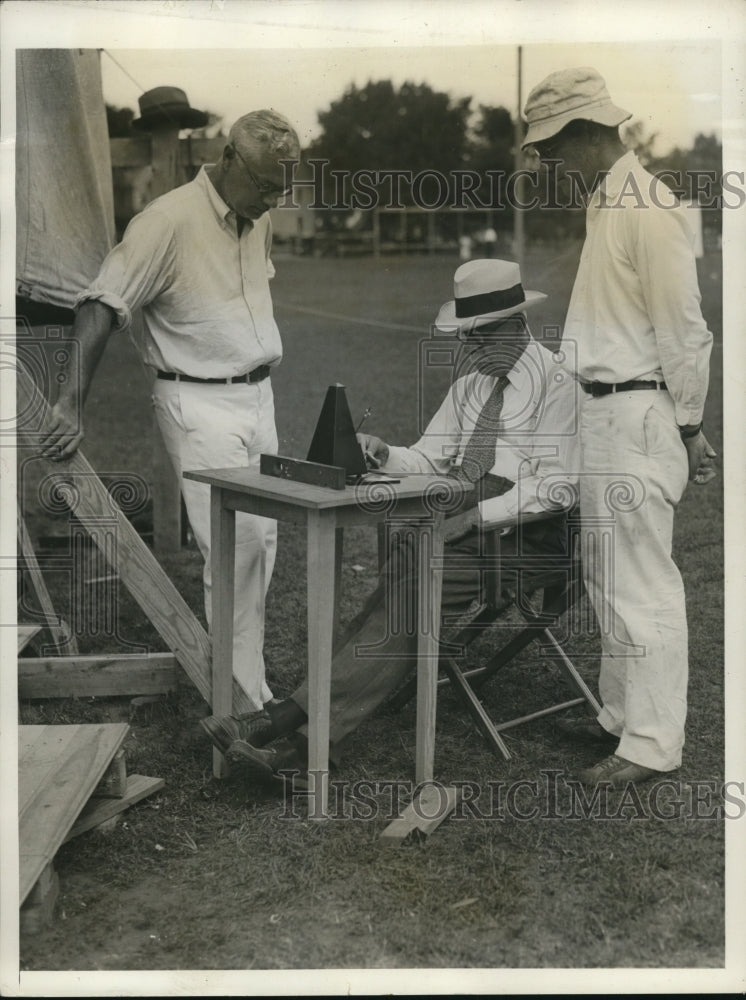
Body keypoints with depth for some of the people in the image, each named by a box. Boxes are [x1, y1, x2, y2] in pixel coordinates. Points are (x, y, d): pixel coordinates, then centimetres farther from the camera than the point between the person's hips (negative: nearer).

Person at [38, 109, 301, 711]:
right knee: (235, 539, -13)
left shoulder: (259, 220, 10)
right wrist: (72, 405, -22)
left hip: (258, 395, 8)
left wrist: (261, 383, 19)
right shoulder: (169, 221, -15)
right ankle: (240, 697, -3)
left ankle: (251, 679, 21)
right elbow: (101, 308, -17)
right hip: (200, 402, -8)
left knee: (263, 538, 8)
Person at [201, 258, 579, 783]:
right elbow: (431, 458, 16)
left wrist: (476, 517, -20)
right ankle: (317, 734, -30)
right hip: (461, 518, 6)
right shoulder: (472, 377, 17)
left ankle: (304, 720, -30)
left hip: (521, 533, -6)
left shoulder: (554, 379, -6)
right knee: (405, 578, -23)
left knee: (414, 588, -27)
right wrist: (385, 455, -5)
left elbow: (556, 486, -13)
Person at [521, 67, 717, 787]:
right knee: (607, 578, 17)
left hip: (638, 417, -10)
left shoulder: (648, 209, -16)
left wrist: (687, 429, -12)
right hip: (602, 413, 10)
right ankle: (622, 715, 30)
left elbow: (683, 330, -16)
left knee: (642, 585, -4)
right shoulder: (604, 203, 15)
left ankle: (652, 745, 6)